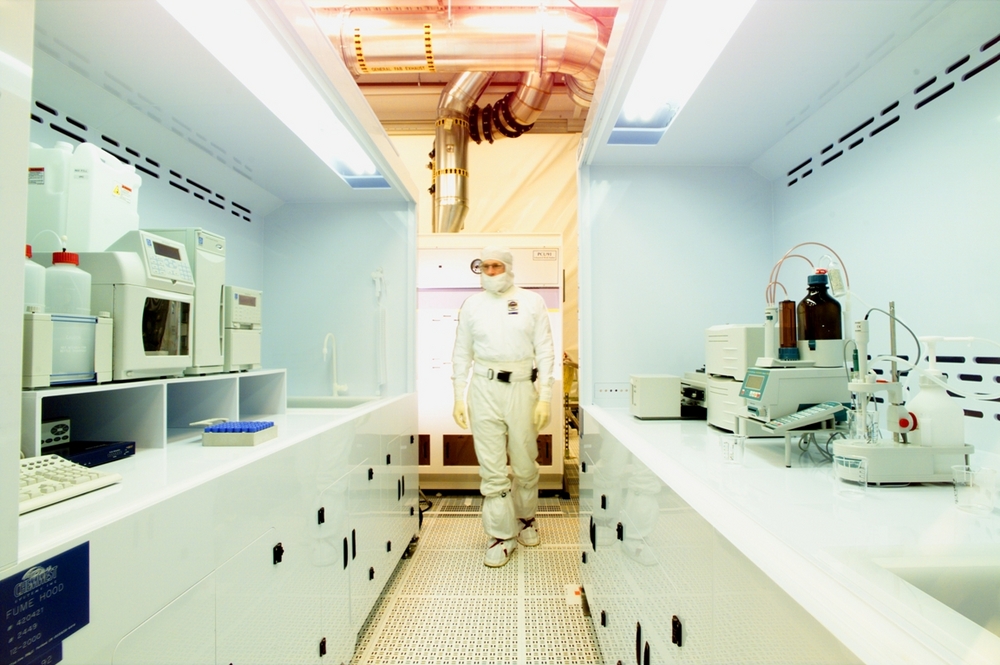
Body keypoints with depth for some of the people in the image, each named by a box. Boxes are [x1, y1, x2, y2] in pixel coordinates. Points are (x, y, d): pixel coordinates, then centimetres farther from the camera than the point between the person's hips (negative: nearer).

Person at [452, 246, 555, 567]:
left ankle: (525, 518, 36)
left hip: (522, 386, 0)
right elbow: (462, 354, 11)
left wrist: (545, 397, -4)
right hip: (484, 388, 1)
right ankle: (501, 535, 18)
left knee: (525, 464, 10)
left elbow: (545, 351, 2)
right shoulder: (472, 305, 8)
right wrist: (458, 397, 6)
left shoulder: (532, 302, 3)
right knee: (492, 468, 3)